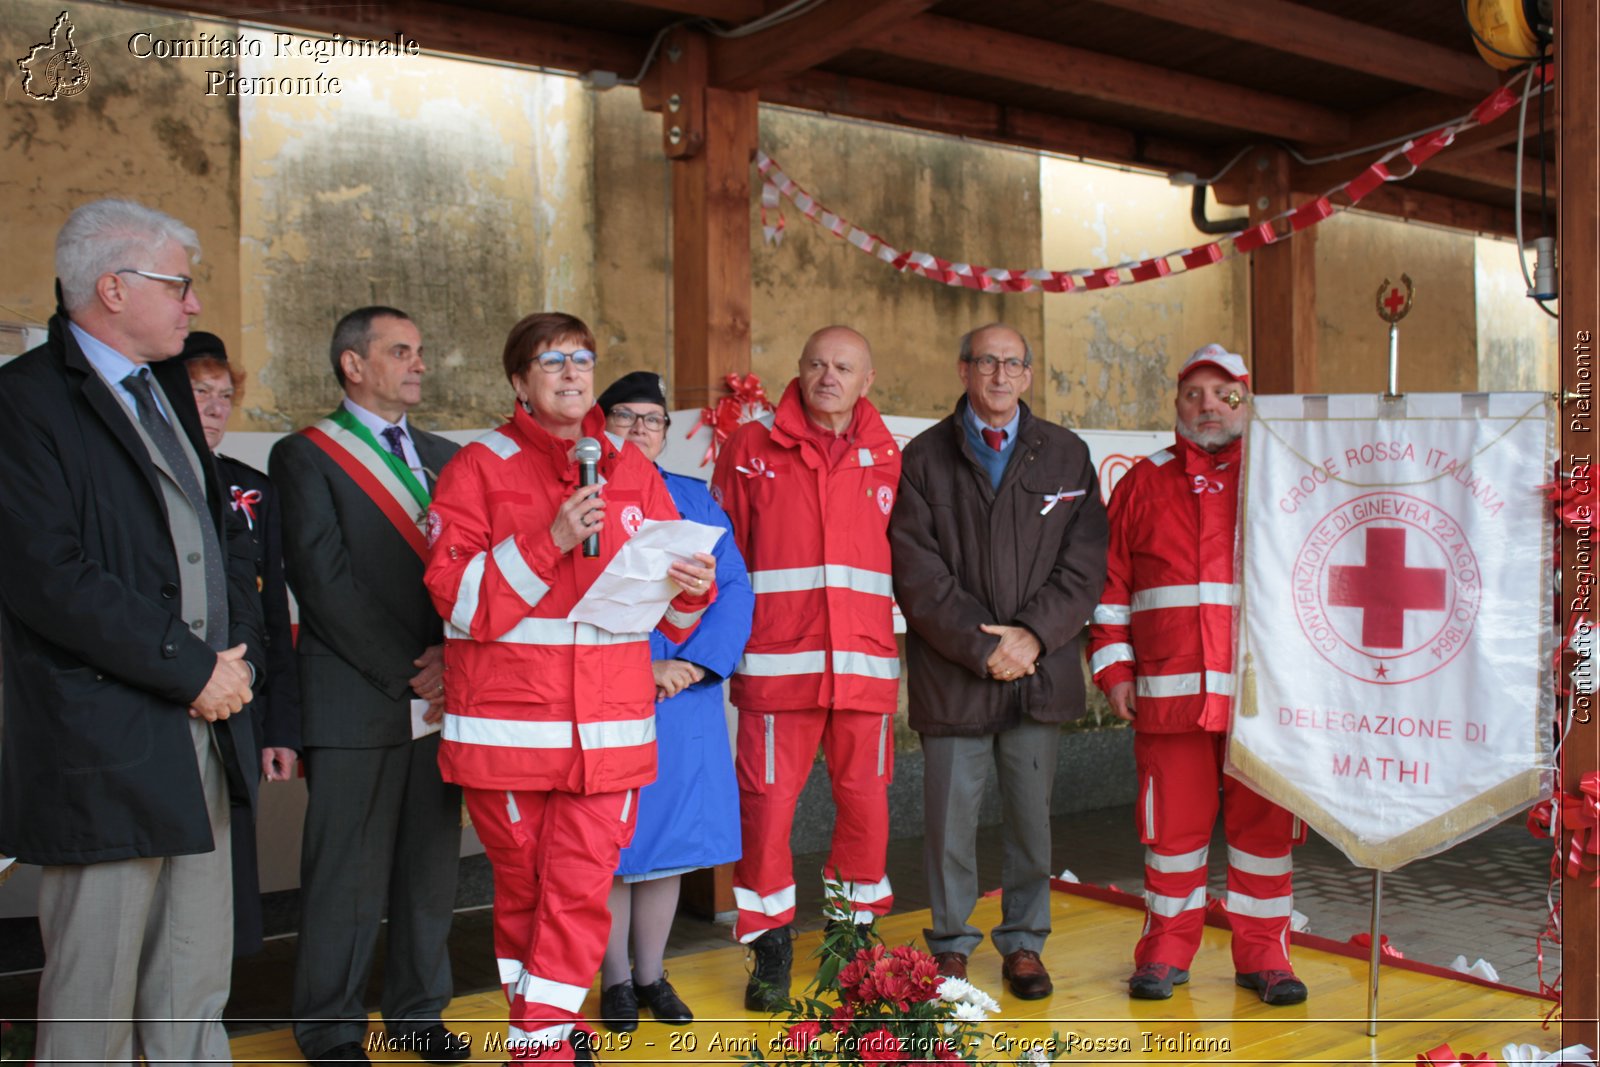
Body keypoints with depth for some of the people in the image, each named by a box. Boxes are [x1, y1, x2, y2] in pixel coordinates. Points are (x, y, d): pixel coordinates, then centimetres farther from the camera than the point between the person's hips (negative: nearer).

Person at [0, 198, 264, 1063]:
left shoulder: (167, 389, 16)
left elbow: (222, 533, 19)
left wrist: (241, 653, 3)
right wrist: (193, 670, -14)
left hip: (201, 726, 8)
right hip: (103, 745, -8)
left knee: (196, 996, 15)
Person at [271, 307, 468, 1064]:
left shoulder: (442, 456, 16)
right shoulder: (305, 455, -1)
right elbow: (326, 582, -9)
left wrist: (451, 655, -7)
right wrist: (404, 676, -11)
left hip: (438, 698, 5)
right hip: (355, 704, -5)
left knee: (431, 870, 10)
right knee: (346, 879, 3)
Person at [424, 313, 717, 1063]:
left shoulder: (632, 471, 10)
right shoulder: (480, 468, -1)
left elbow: (668, 607, 16)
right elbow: (456, 597, -10)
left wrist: (692, 588, -7)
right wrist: (549, 541, -19)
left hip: (608, 726, 2)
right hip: (507, 725, -2)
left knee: (582, 887, 0)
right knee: (521, 883, 10)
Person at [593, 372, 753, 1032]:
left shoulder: (696, 500, 11)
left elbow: (734, 589, 3)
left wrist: (693, 663, -11)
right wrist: (638, 669, -17)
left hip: (685, 698, 4)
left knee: (671, 832, 9)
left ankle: (651, 974, 24)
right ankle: (615, 981, 19)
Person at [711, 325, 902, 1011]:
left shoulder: (886, 458, 10)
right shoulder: (751, 448, 5)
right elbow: (722, 553, 6)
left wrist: (901, 654, 9)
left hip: (865, 663, 2)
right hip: (777, 663, -2)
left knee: (865, 801, 9)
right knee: (767, 802, 0)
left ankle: (857, 929, 30)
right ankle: (769, 948, 17)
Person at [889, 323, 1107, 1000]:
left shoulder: (1067, 455, 10)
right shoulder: (923, 457, 4)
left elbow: (1085, 563, 3)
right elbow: (915, 571, -3)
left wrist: (1033, 635, -9)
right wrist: (980, 645, -11)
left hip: (1041, 669, 2)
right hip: (951, 672, -1)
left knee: (1031, 815, 8)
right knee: (949, 816, 4)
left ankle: (1024, 944, 24)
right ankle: (951, 945, 20)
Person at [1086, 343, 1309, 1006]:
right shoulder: (1144, 483, 11)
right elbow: (1109, 582, 10)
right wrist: (1113, 667, 3)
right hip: (1169, 693, 0)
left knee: (1263, 824, 5)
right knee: (1173, 823, 5)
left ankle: (1263, 956, 18)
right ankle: (1167, 951, 20)